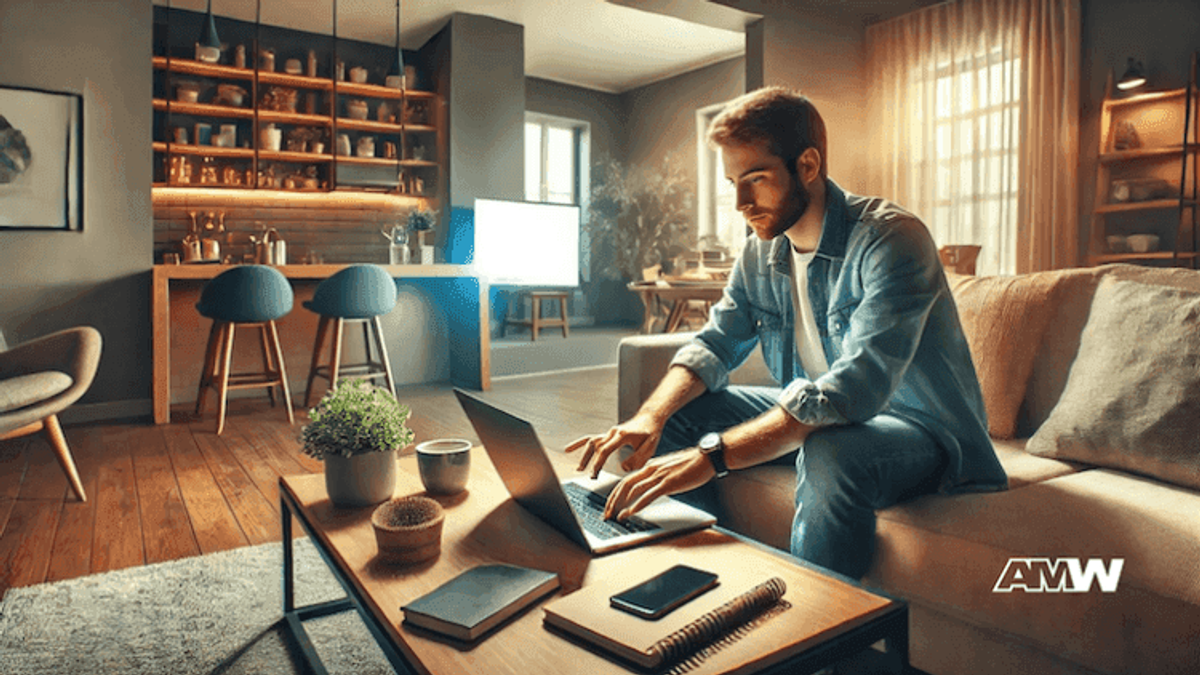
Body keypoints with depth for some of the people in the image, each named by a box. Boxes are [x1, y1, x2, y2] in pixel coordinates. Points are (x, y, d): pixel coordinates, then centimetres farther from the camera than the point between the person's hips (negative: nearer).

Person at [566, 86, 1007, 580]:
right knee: (677, 415, -4)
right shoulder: (761, 252, -1)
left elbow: (857, 388, -36)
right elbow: (715, 344, 2)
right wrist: (651, 416, -19)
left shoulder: (890, 238, -25)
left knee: (831, 453, -40)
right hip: (817, 415, 7)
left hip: (917, 427, -6)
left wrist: (711, 454, -44)